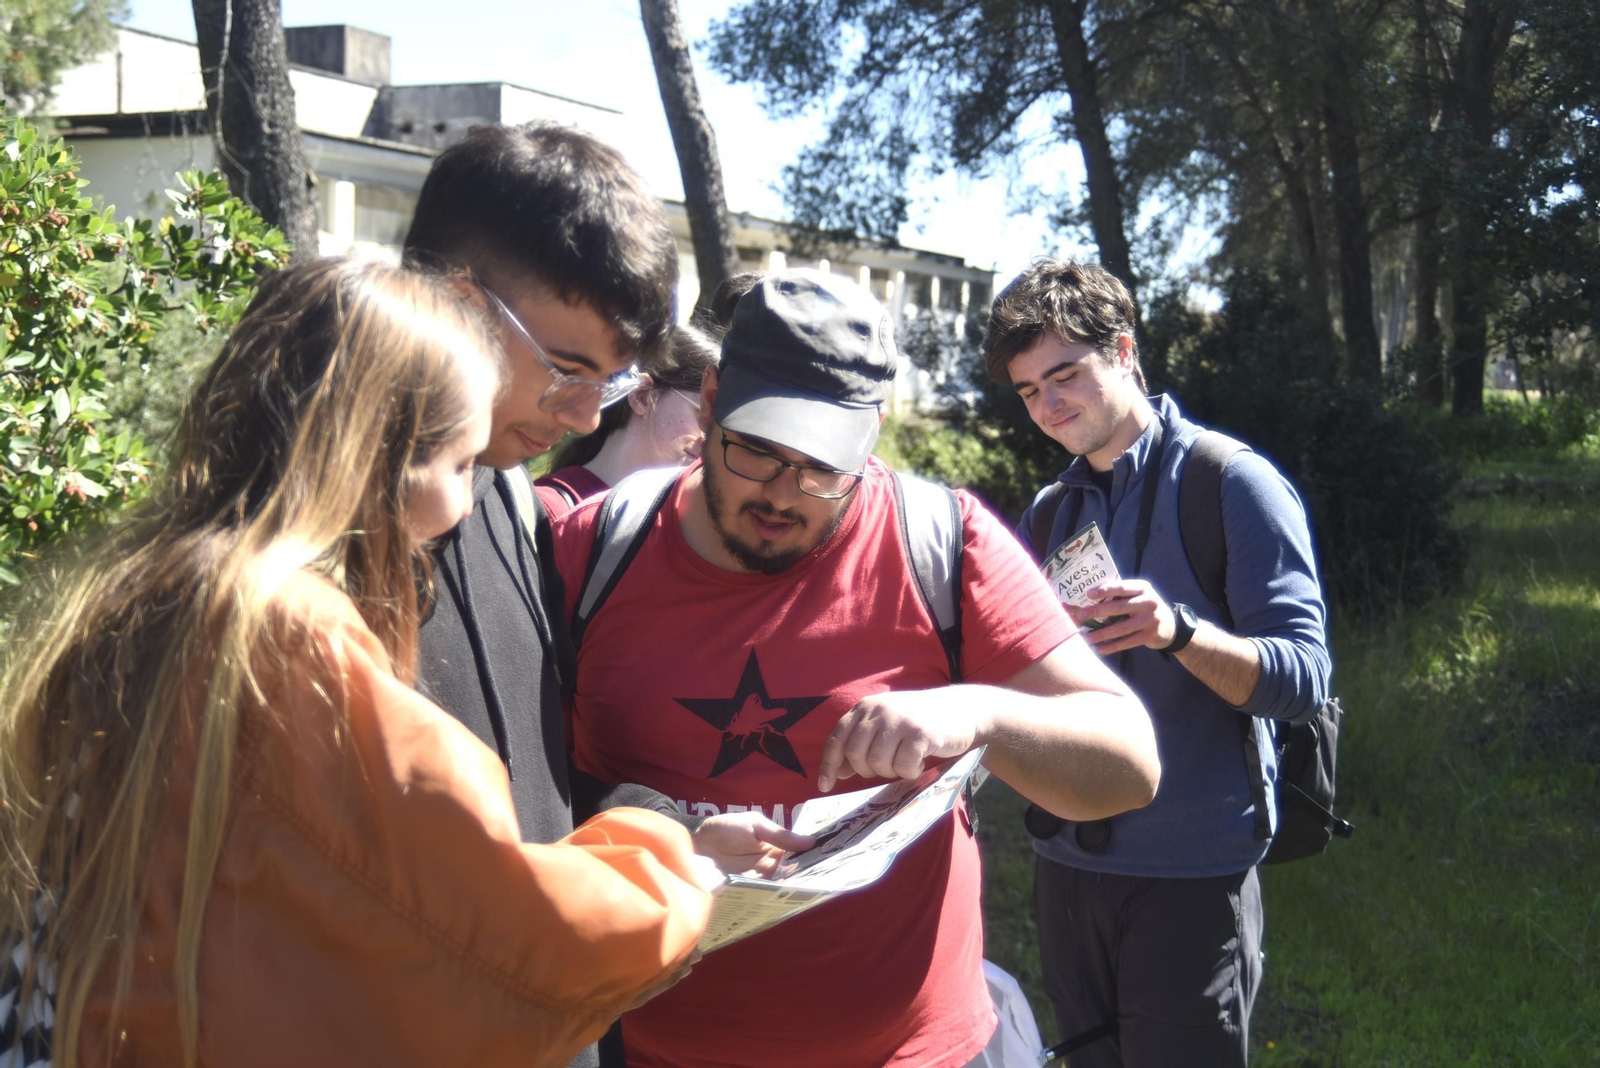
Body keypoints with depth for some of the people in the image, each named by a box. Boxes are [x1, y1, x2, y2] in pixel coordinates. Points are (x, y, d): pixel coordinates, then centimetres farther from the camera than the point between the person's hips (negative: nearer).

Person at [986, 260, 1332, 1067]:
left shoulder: (1233, 485, -8)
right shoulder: (1049, 511, 11)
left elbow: (1300, 677, -15)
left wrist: (1176, 629, -32)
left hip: (1188, 878, -6)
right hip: (1069, 864, 6)